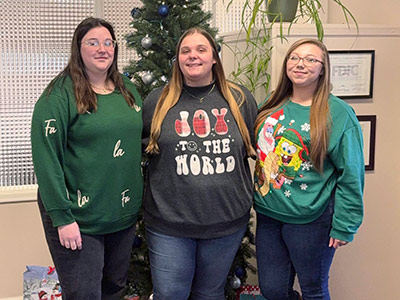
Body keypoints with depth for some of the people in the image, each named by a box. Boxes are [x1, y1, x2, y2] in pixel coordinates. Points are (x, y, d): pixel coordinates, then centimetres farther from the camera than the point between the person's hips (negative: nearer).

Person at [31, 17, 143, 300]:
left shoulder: (129, 90, 7)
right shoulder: (61, 94, -12)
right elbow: (46, 157, -16)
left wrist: (138, 201, 10)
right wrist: (62, 216, -19)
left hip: (124, 214, 6)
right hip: (78, 218, -6)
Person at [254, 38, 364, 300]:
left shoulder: (338, 114, -10)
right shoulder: (272, 106, 6)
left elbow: (351, 175, -11)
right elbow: (256, 149, 18)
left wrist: (344, 226, -12)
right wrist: (259, 195, 9)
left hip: (310, 220, -5)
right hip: (268, 214, 5)